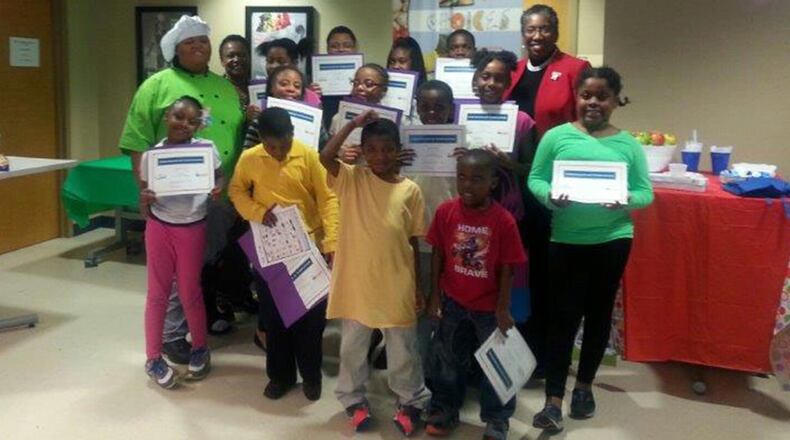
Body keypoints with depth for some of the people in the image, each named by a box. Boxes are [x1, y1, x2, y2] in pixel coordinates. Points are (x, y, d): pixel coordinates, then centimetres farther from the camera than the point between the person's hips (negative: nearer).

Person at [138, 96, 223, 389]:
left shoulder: (206, 148, -8)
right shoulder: (151, 155, -7)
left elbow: (220, 176, 8)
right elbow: (143, 194, 1)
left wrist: (218, 188, -14)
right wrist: (144, 201, -22)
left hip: (193, 229, 0)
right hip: (159, 228, 1)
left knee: (190, 293, 9)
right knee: (157, 294, 8)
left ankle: (200, 349, 31)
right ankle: (154, 358, 21)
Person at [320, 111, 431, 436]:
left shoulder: (410, 190, -2)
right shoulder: (352, 179, -2)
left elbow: (413, 242, 3)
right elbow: (325, 156, -20)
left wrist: (418, 287, 4)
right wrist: (353, 124, -18)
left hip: (396, 284, 0)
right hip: (355, 281, 0)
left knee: (402, 349, 12)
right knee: (352, 346, 15)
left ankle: (411, 401, 32)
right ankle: (354, 399, 36)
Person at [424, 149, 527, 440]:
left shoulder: (504, 220, -17)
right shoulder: (445, 211, -11)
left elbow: (507, 268, -11)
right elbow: (438, 255, -2)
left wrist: (503, 309, -9)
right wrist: (435, 297, -1)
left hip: (489, 305, -2)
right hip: (452, 301, 2)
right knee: (448, 359, 17)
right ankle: (444, 410, 36)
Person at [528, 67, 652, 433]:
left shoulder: (628, 144, 1)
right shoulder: (556, 137, -3)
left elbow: (646, 193, 1)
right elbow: (535, 179, -2)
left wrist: (625, 200, -20)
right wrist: (550, 196, -22)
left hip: (613, 239, 2)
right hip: (566, 240, -2)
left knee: (599, 313, 14)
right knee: (563, 315, -1)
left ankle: (584, 385, 33)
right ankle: (553, 401, 5)